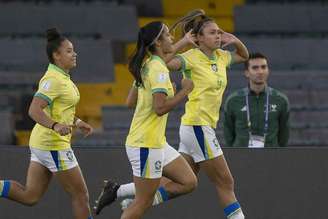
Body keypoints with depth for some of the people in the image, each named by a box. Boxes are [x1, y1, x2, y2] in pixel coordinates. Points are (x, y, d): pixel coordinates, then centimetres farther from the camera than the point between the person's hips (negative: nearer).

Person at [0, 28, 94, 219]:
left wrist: (76, 122, 21)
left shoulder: (62, 78, 13)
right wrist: (55, 126, -40)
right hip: (53, 145, -10)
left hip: (42, 145, 10)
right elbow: (34, 110, -27)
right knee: (81, 195, 1)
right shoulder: (53, 80, -17)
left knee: (30, 196, 8)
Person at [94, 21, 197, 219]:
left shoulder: (146, 66, 11)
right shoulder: (159, 70, -17)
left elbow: (131, 102, 17)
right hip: (146, 145, -9)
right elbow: (160, 108, -26)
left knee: (189, 182, 9)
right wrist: (184, 91, -15)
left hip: (157, 142, 9)